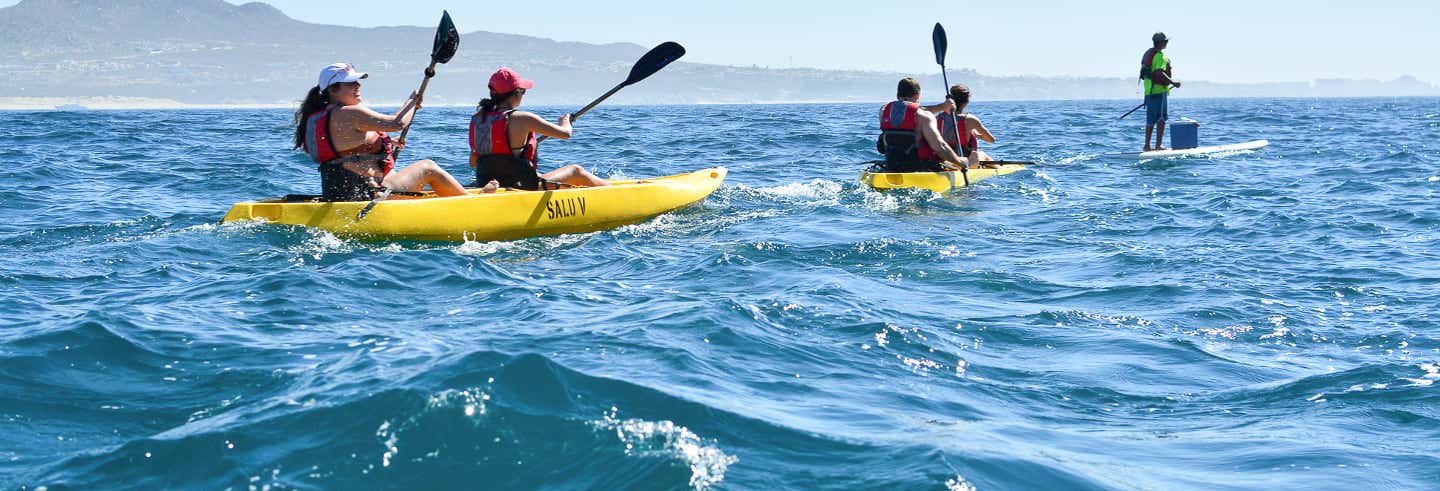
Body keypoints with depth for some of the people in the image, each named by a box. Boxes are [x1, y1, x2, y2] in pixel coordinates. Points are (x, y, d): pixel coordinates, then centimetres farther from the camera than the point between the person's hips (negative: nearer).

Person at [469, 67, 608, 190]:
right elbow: (565, 133, -13)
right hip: (521, 187, -7)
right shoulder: (521, 119, -17)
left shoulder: (478, 118, 2)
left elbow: (472, 162, 10)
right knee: (576, 171, 14)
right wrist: (565, 121, 11)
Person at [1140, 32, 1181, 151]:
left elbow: (1144, 74, 21)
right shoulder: (1160, 56, -13)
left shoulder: (1148, 54, 16)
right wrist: (1172, 82, -22)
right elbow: (1159, 73, -26)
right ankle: (1158, 145, -8)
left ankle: (1147, 146, 15)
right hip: (1159, 91, -9)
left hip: (1148, 91, 9)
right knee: (1161, 119, -6)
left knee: (1151, 120, 13)